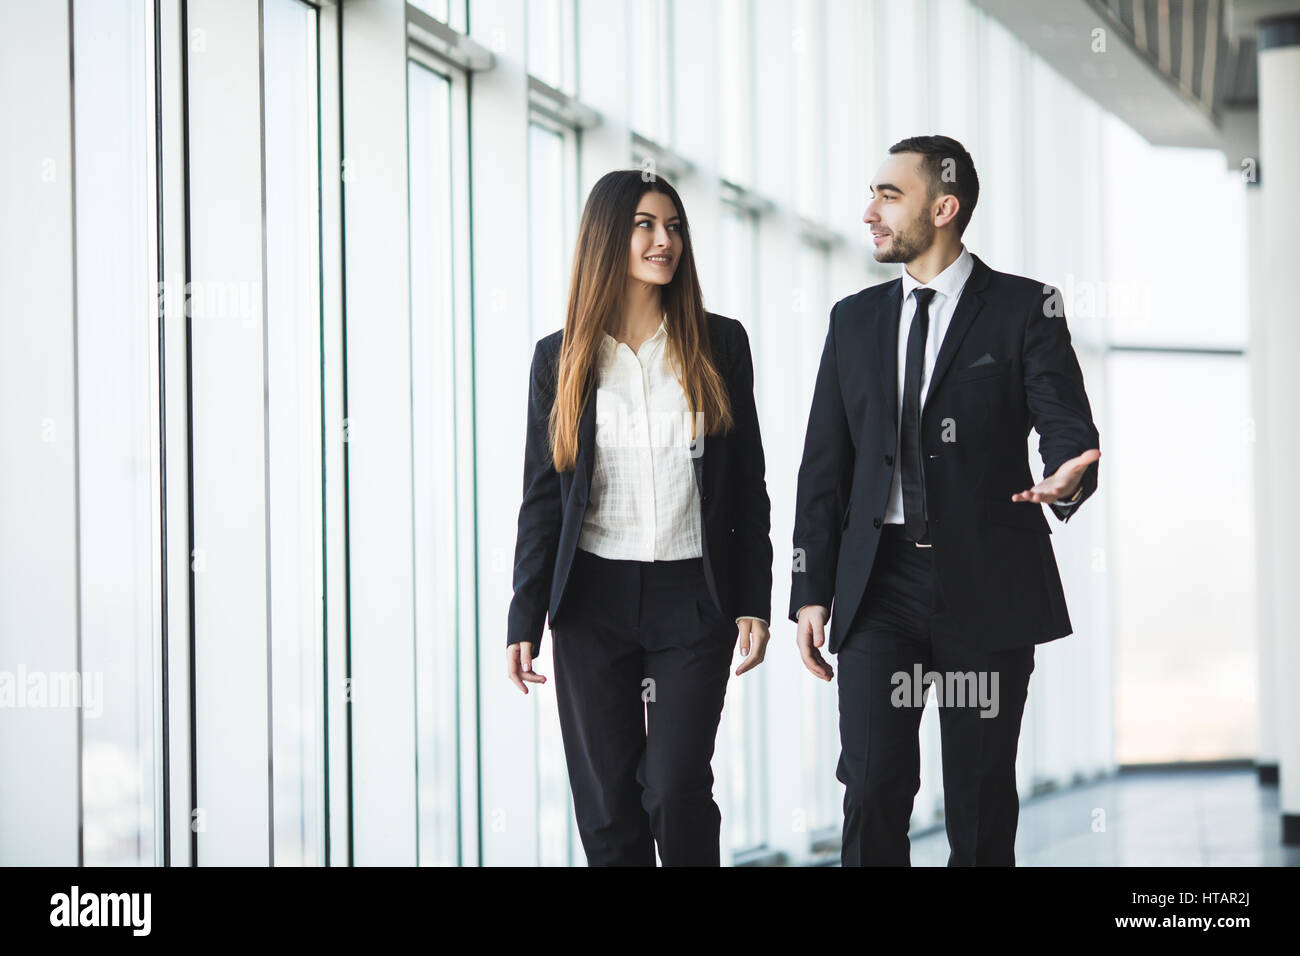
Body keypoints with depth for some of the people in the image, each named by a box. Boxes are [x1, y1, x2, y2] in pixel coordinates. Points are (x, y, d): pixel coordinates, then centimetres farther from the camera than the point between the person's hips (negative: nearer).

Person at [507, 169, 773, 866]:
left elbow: (748, 485, 6)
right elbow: (542, 498, 6)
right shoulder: (561, 359, 4)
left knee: (676, 791, -10)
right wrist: (524, 620, 2)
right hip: (594, 600, 1)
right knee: (606, 804, 3)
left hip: (693, 598, -1)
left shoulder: (719, 345, 4)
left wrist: (754, 602, 0)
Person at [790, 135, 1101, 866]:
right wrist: (812, 591, 7)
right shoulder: (855, 320, 13)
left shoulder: (1024, 310, 1)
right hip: (880, 582, 3)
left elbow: (1069, 428, -6)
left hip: (986, 585, -3)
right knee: (872, 786, -8)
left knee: (981, 800, 2)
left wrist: (1067, 479, -31)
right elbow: (825, 464, 13)